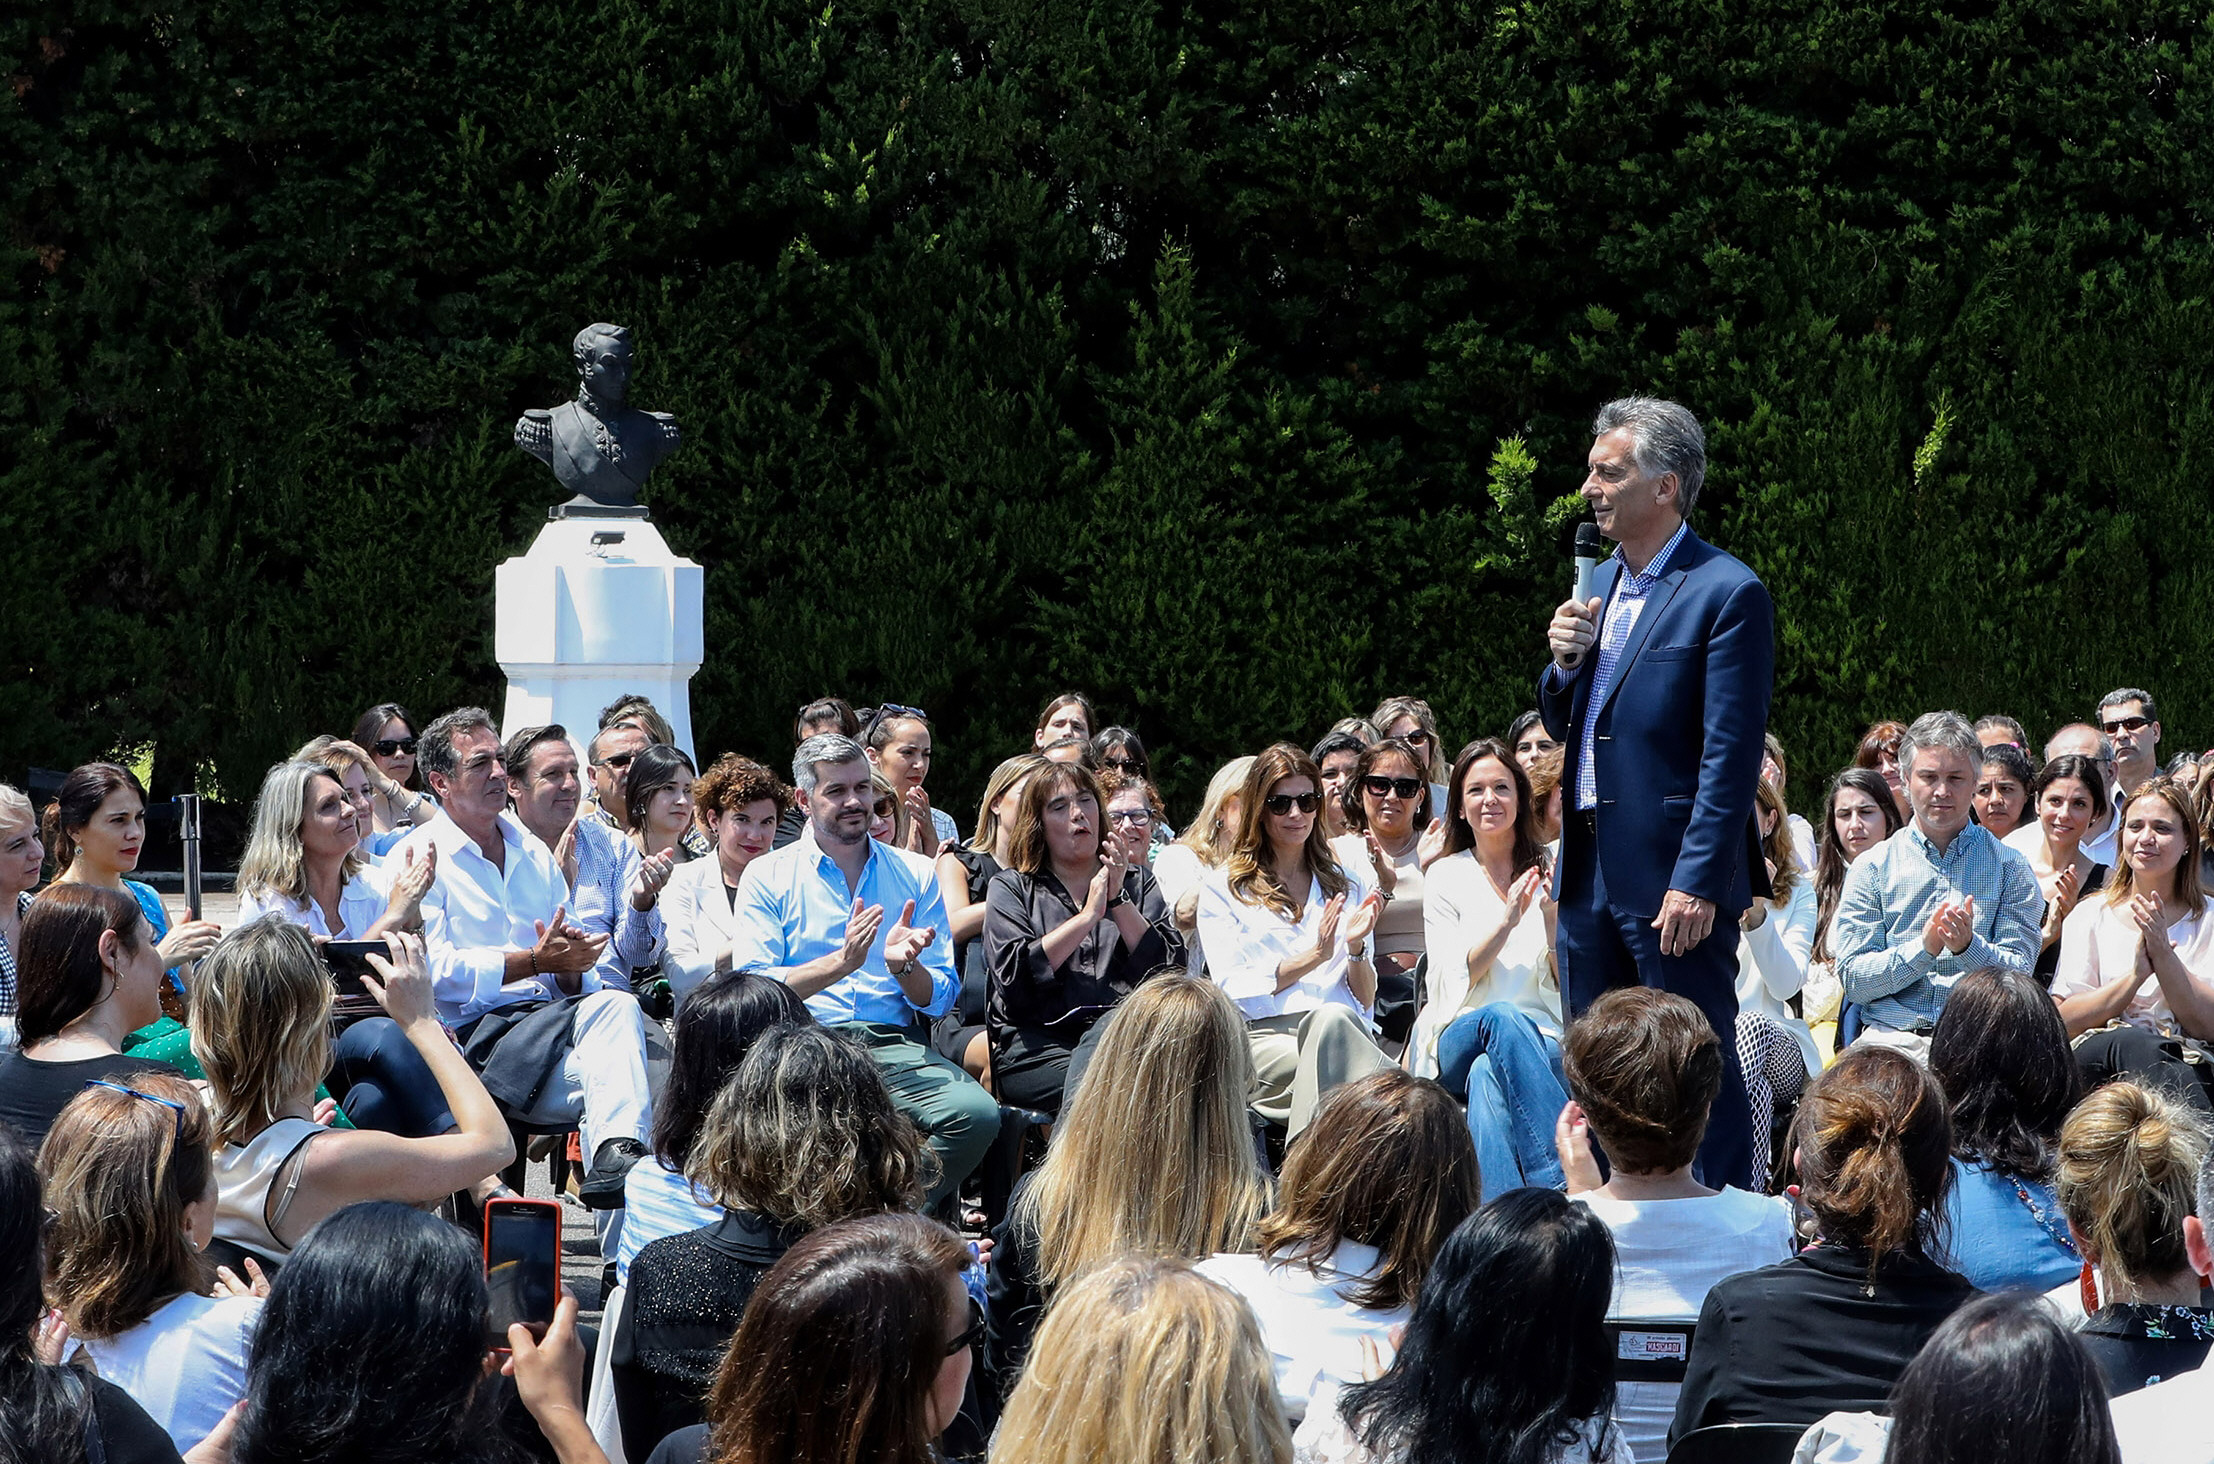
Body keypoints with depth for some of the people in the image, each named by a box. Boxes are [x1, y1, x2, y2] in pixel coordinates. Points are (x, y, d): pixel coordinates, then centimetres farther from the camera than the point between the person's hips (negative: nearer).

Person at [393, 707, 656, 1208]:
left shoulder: (533, 852, 23)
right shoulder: (419, 857, 4)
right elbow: (433, 970, -9)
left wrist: (571, 968, -6)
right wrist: (535, 962, -15)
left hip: (550, 1015, 5)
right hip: (475, 1031, -5)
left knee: (614, 1003, -32)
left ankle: (616, 1156, -49)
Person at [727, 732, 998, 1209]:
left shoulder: (915, 874, 17)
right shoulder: (767, 876, 10)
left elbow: (940, 1000, 13)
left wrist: (903, 966, -10)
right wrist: (841, 963, -14)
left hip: (895, 1045, 2)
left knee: (977, 1113, -29)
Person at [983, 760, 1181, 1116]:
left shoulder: (1137, 881, 23)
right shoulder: (1010, 888, 18)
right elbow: (1013, 979, -2)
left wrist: (1119, 899, 0)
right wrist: (1088, 916, -1)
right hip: (1036, 1041, -2)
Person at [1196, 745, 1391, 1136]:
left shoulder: (1348, 883, 26)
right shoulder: (1222, 887, 17)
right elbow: (1232, 991, 4)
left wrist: (1356, 949, -2)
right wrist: (1313, 957, -7)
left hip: (1341, 1028, 2)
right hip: (1264, 1035, -2)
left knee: (1333, 1020, -40)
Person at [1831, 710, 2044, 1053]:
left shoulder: (2009, 867, 13)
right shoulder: (1872, 867, 13)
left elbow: (2019, 975, 4)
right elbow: (1853, 979, 4)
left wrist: (1968, 946, -17)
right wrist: (1924, 948, -13)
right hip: (1893, 1035, 0)